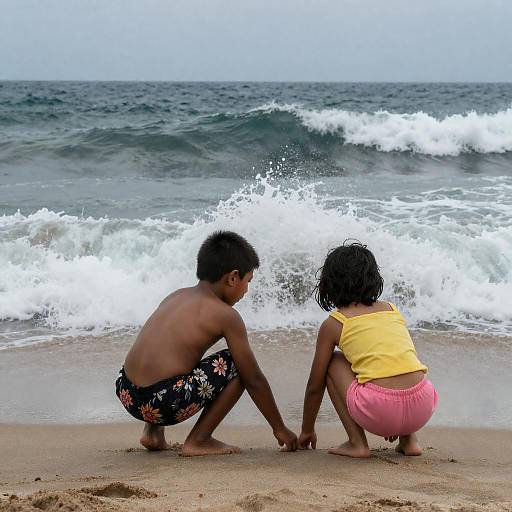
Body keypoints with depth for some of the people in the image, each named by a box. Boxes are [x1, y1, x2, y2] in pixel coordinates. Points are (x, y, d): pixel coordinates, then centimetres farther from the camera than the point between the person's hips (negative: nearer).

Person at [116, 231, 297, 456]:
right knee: (238, 366, 4)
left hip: (126, 394, 8)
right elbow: (254, 380, 3)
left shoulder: (176, 296, 18)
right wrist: (280, 428, 15)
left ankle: (152, 431, 24)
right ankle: (198, 441, 6)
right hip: (163, 404, -8)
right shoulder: (226, 315, -2)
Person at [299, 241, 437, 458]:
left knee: (334, 363, 20)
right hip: (422, 408, 5)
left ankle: (357, 443, 11)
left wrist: (307, 430, 35)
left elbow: (315, 386, 17)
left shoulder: (333, 324, 10)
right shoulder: (391, 309, 22)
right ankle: (409, 440, 20)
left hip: (380, 410, -5)